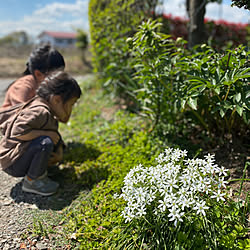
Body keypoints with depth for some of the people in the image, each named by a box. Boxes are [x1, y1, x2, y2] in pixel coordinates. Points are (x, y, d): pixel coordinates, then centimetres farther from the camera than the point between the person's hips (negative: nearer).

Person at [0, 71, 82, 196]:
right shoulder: (39, 111, -23)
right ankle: (31, 181, -11)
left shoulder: (49, 114, 7)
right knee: (46, 143, -32)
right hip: (12, 163, -10)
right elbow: (19, 131, -32)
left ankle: (40, 174, 7)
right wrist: (47, 134, -26)